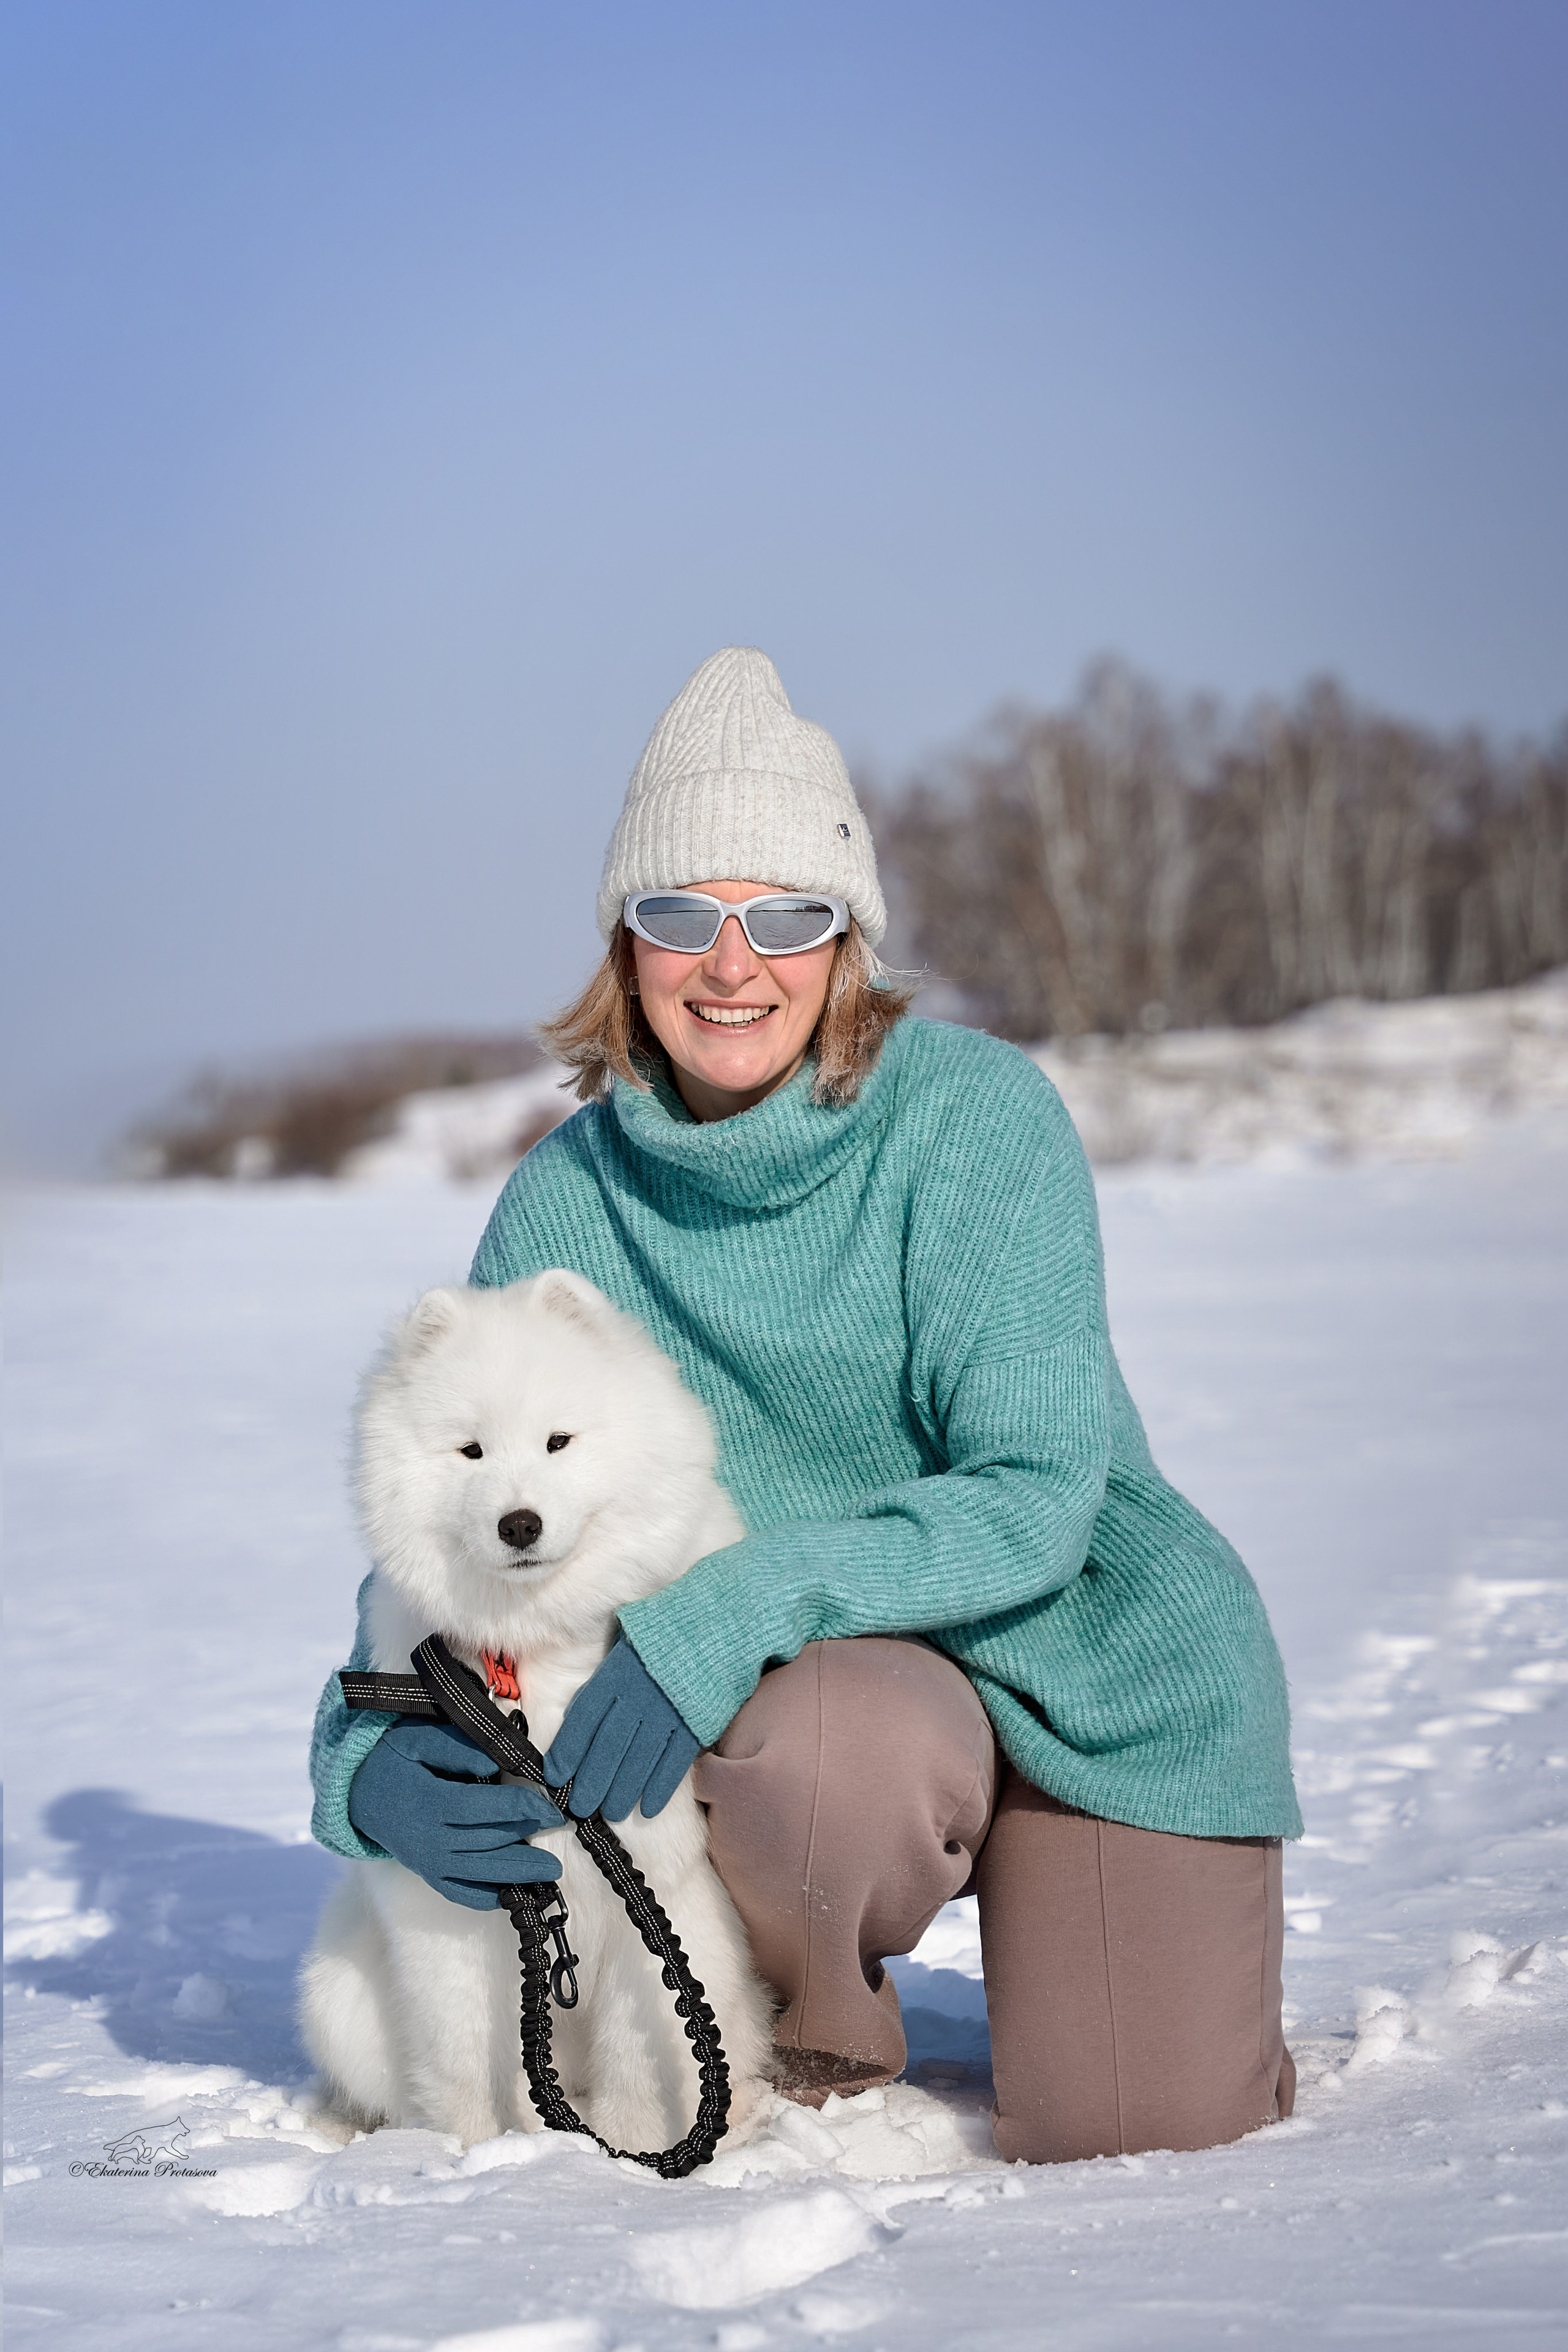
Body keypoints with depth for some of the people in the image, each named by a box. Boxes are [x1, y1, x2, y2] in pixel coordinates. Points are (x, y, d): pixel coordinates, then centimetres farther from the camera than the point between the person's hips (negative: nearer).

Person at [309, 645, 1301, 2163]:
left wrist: (741, 1601, -37)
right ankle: (820, 2021, 0)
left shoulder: (977, 1114, -16)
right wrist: (371, 1763, -22)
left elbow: (1036, 1499, -23)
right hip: (831, 1678, 1)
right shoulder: (566, 1200, -5)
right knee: (828, 1748, -36)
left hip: (1091, 1651, -1)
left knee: (1124, 2140, -18)